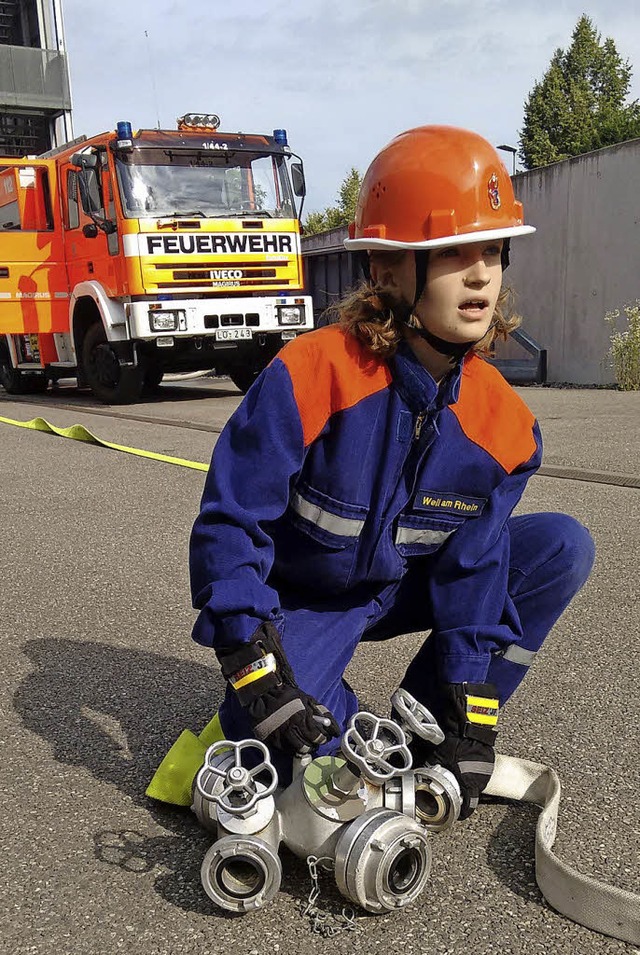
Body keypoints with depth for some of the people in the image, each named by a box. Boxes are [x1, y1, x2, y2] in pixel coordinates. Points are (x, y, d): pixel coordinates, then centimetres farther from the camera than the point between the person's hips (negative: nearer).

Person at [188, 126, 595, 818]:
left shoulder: (503, 422, -14)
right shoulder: (311, 374, -29)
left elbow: (474, 568, -10)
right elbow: (228, 521, -25)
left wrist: (468, 722, -13)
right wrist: (259, 675, -30)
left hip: (408, 585, 5)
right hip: (299, 599, -4)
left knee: (563, 548, -12)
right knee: (283, 750, -30)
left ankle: (421, 727, -1)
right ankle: (346, 726, 11)